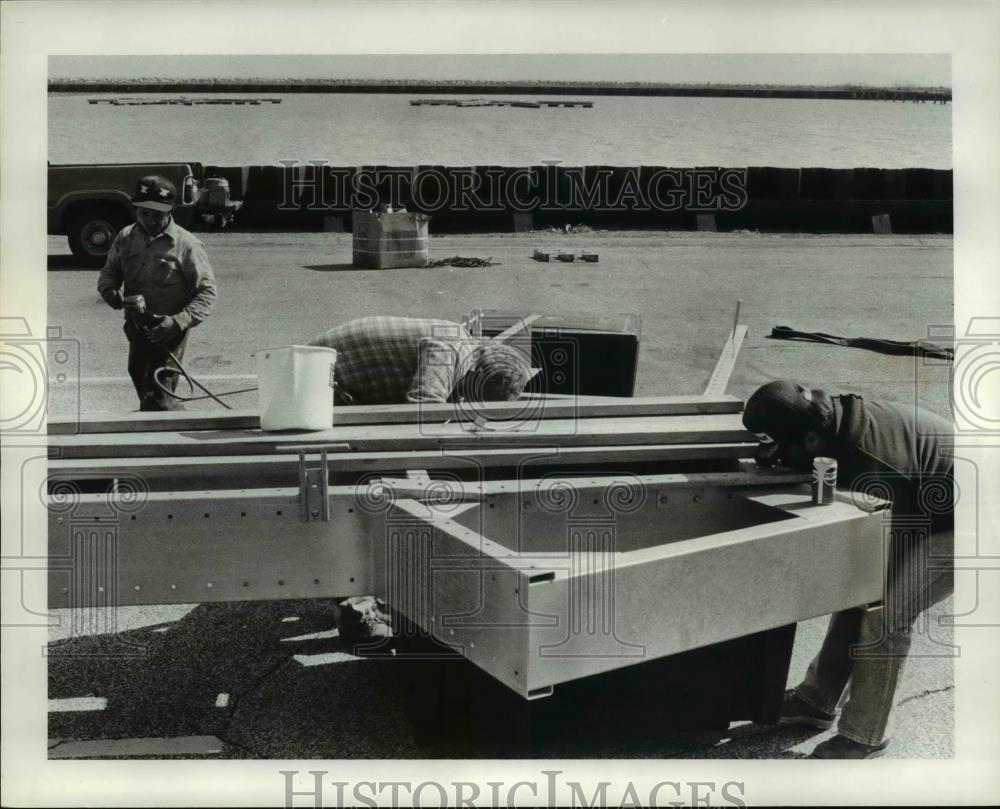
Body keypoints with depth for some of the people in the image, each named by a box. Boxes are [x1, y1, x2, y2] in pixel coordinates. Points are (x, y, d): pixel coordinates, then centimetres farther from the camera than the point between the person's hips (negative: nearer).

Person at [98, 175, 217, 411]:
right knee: (140, 381, 22)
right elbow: (109, 272, 16)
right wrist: (109, 290, -9)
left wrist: (178, 321, -26)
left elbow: (207, 292, -12)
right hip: (136, 330, 7)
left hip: (167, 333, -6)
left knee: (156, 401, -12)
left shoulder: (186, 245, -13)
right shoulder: (126, 238, 3)